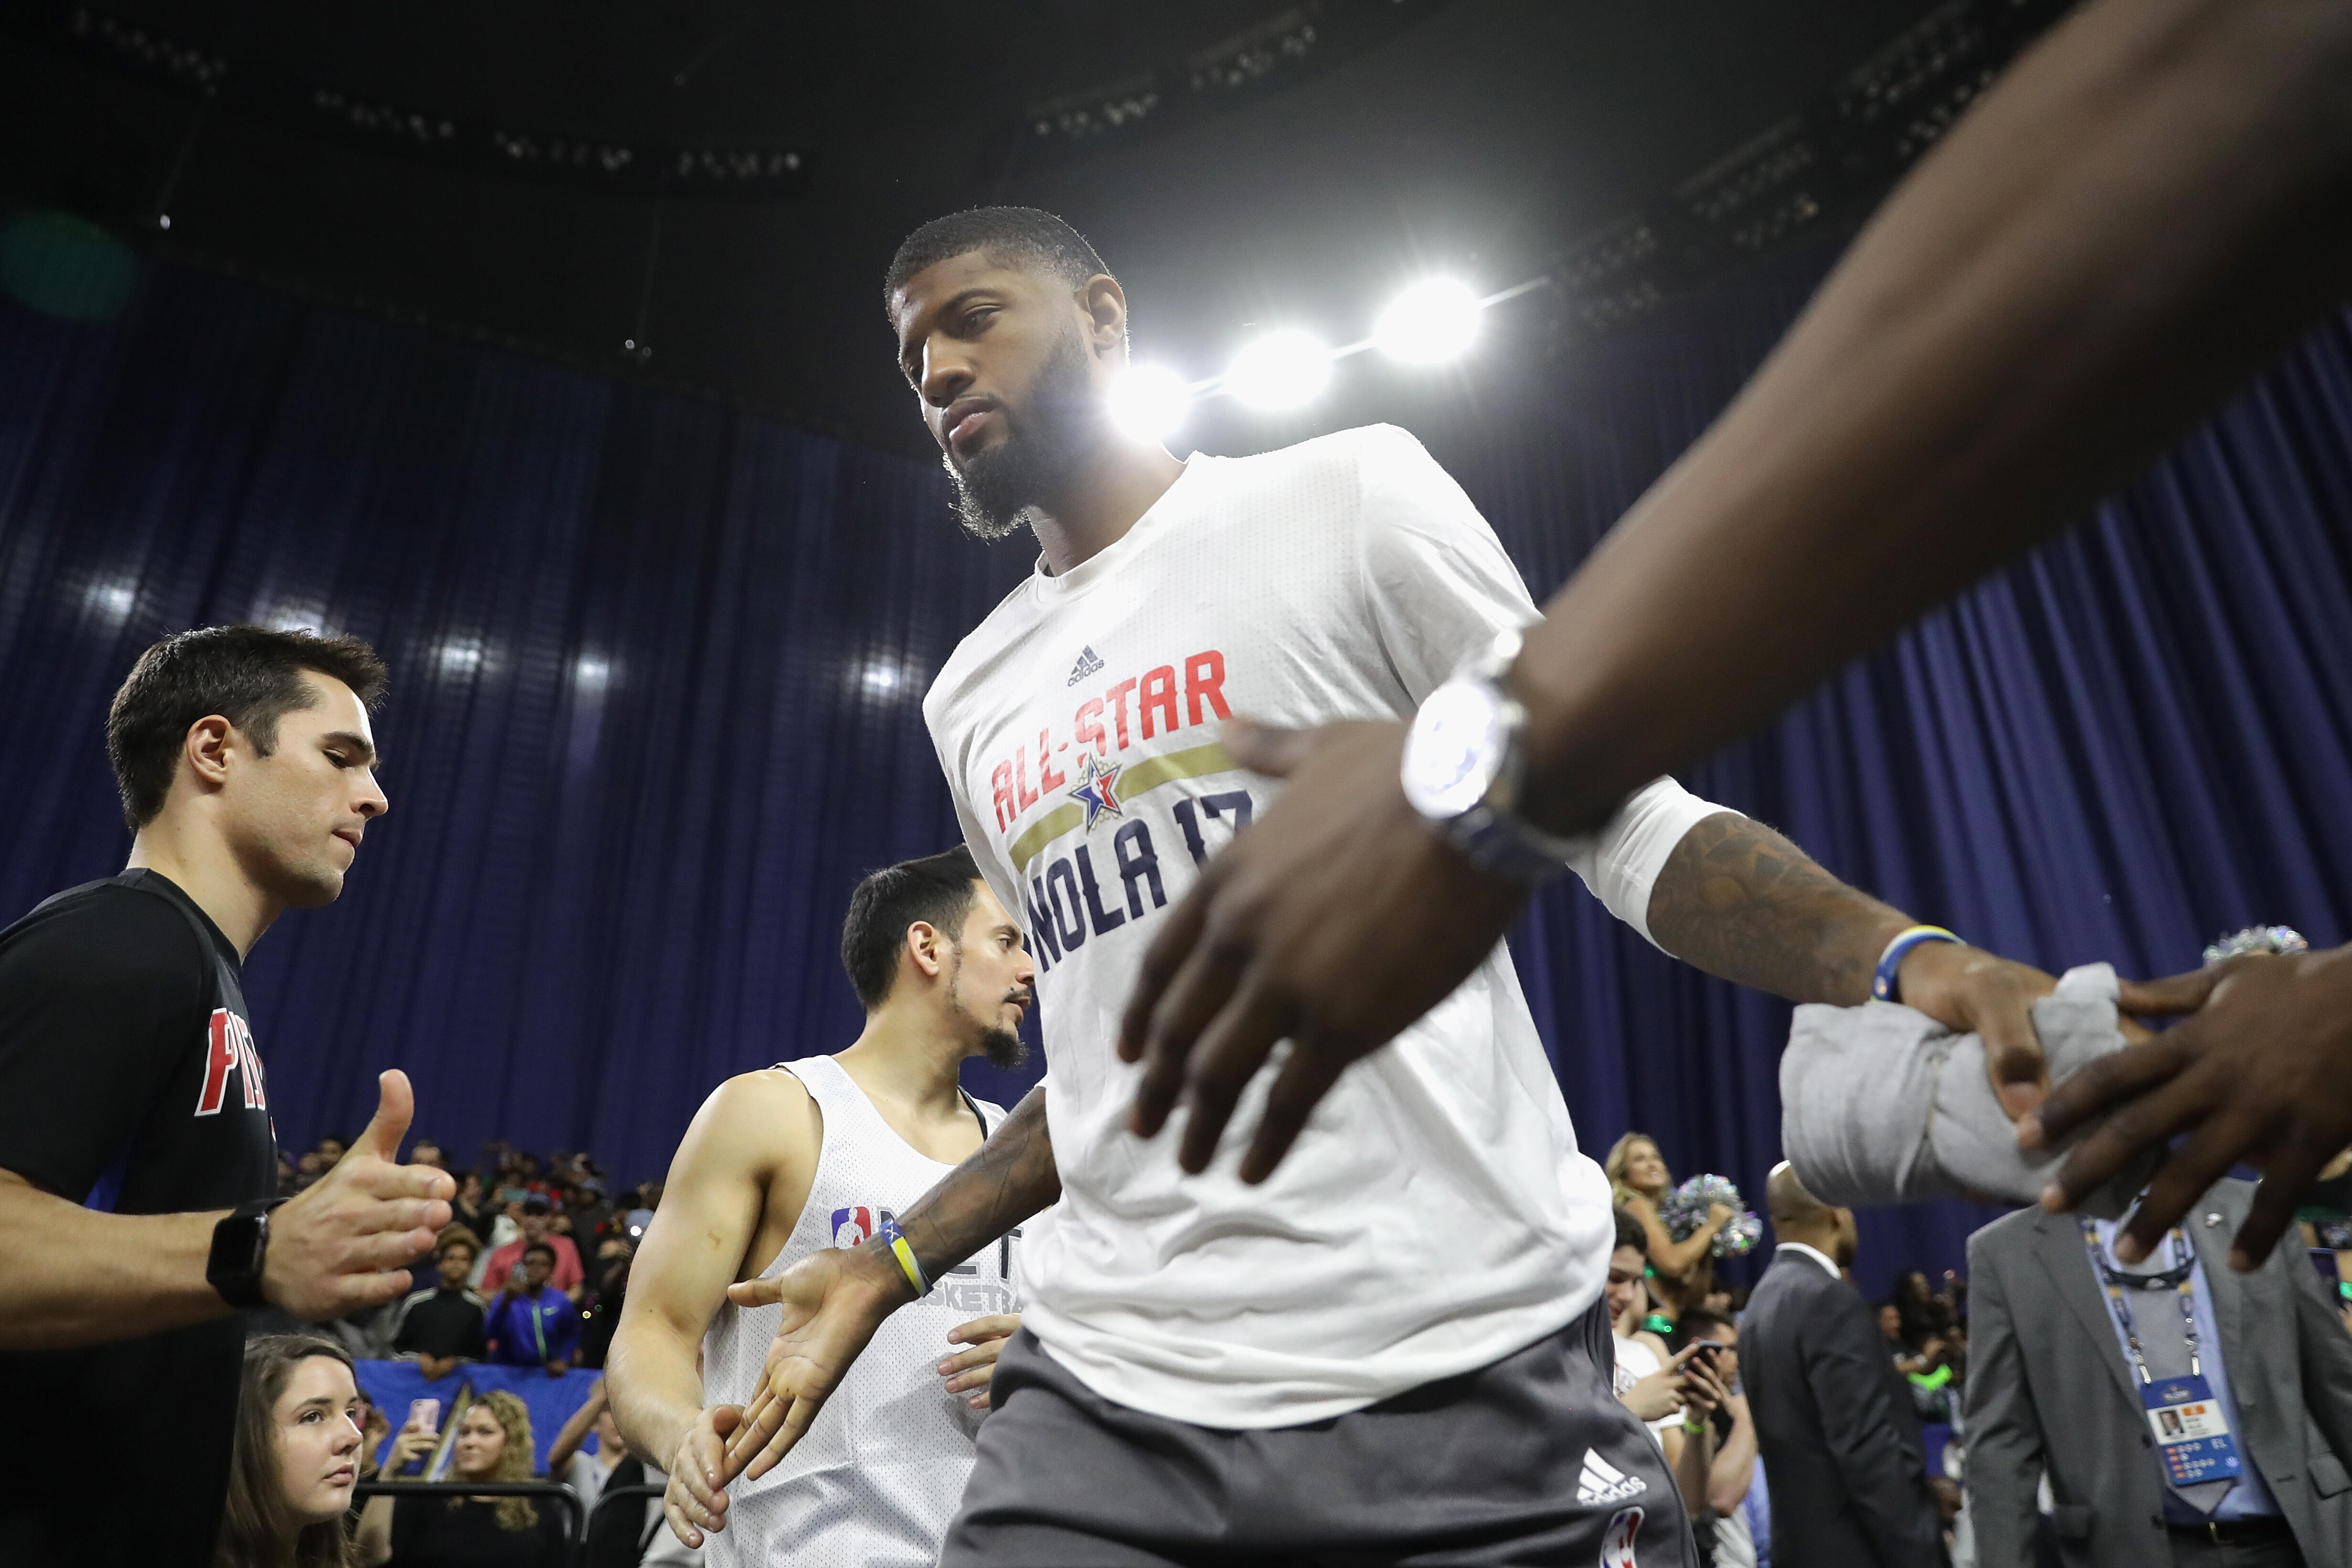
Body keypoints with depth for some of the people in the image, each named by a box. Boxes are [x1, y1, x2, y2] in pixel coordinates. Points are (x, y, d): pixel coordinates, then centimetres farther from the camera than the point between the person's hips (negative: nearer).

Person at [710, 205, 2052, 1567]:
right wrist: (890, 1269, 16)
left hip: (1469, 1368, -4)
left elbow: (1627, 828, -3)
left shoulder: (1342, 496, 0)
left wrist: (1909, 964, -19)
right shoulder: (971, 702, 15)